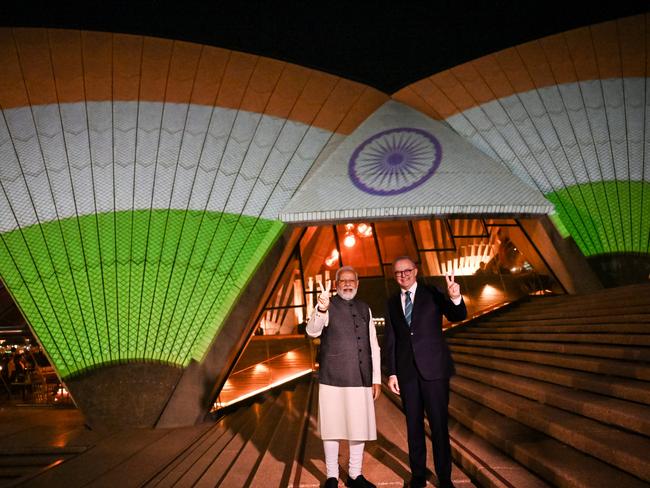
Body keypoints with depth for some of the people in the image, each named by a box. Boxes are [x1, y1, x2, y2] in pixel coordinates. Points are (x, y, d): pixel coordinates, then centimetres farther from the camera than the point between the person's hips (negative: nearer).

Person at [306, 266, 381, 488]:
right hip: (333, 379, -4)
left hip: (361, 379, 4)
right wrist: (321, 309, -41)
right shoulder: (327, 306, -2)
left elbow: (373, 346, 14)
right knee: (333, 428, 4)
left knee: (359, 428, 10)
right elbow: (312, 331, -21)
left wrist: (376, 378, 8)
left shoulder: (365, 309, 12)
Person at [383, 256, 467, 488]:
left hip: (433, 368, -3)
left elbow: (458, 316, -7)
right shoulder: (392, 303, 8)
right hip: (406, 371, 3)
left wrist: (455, 298, -28)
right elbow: (389, 340, 8)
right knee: (413, 425, 11)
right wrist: (391, 373, 3)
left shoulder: (432, 294, 1)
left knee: (439, 424, 2)